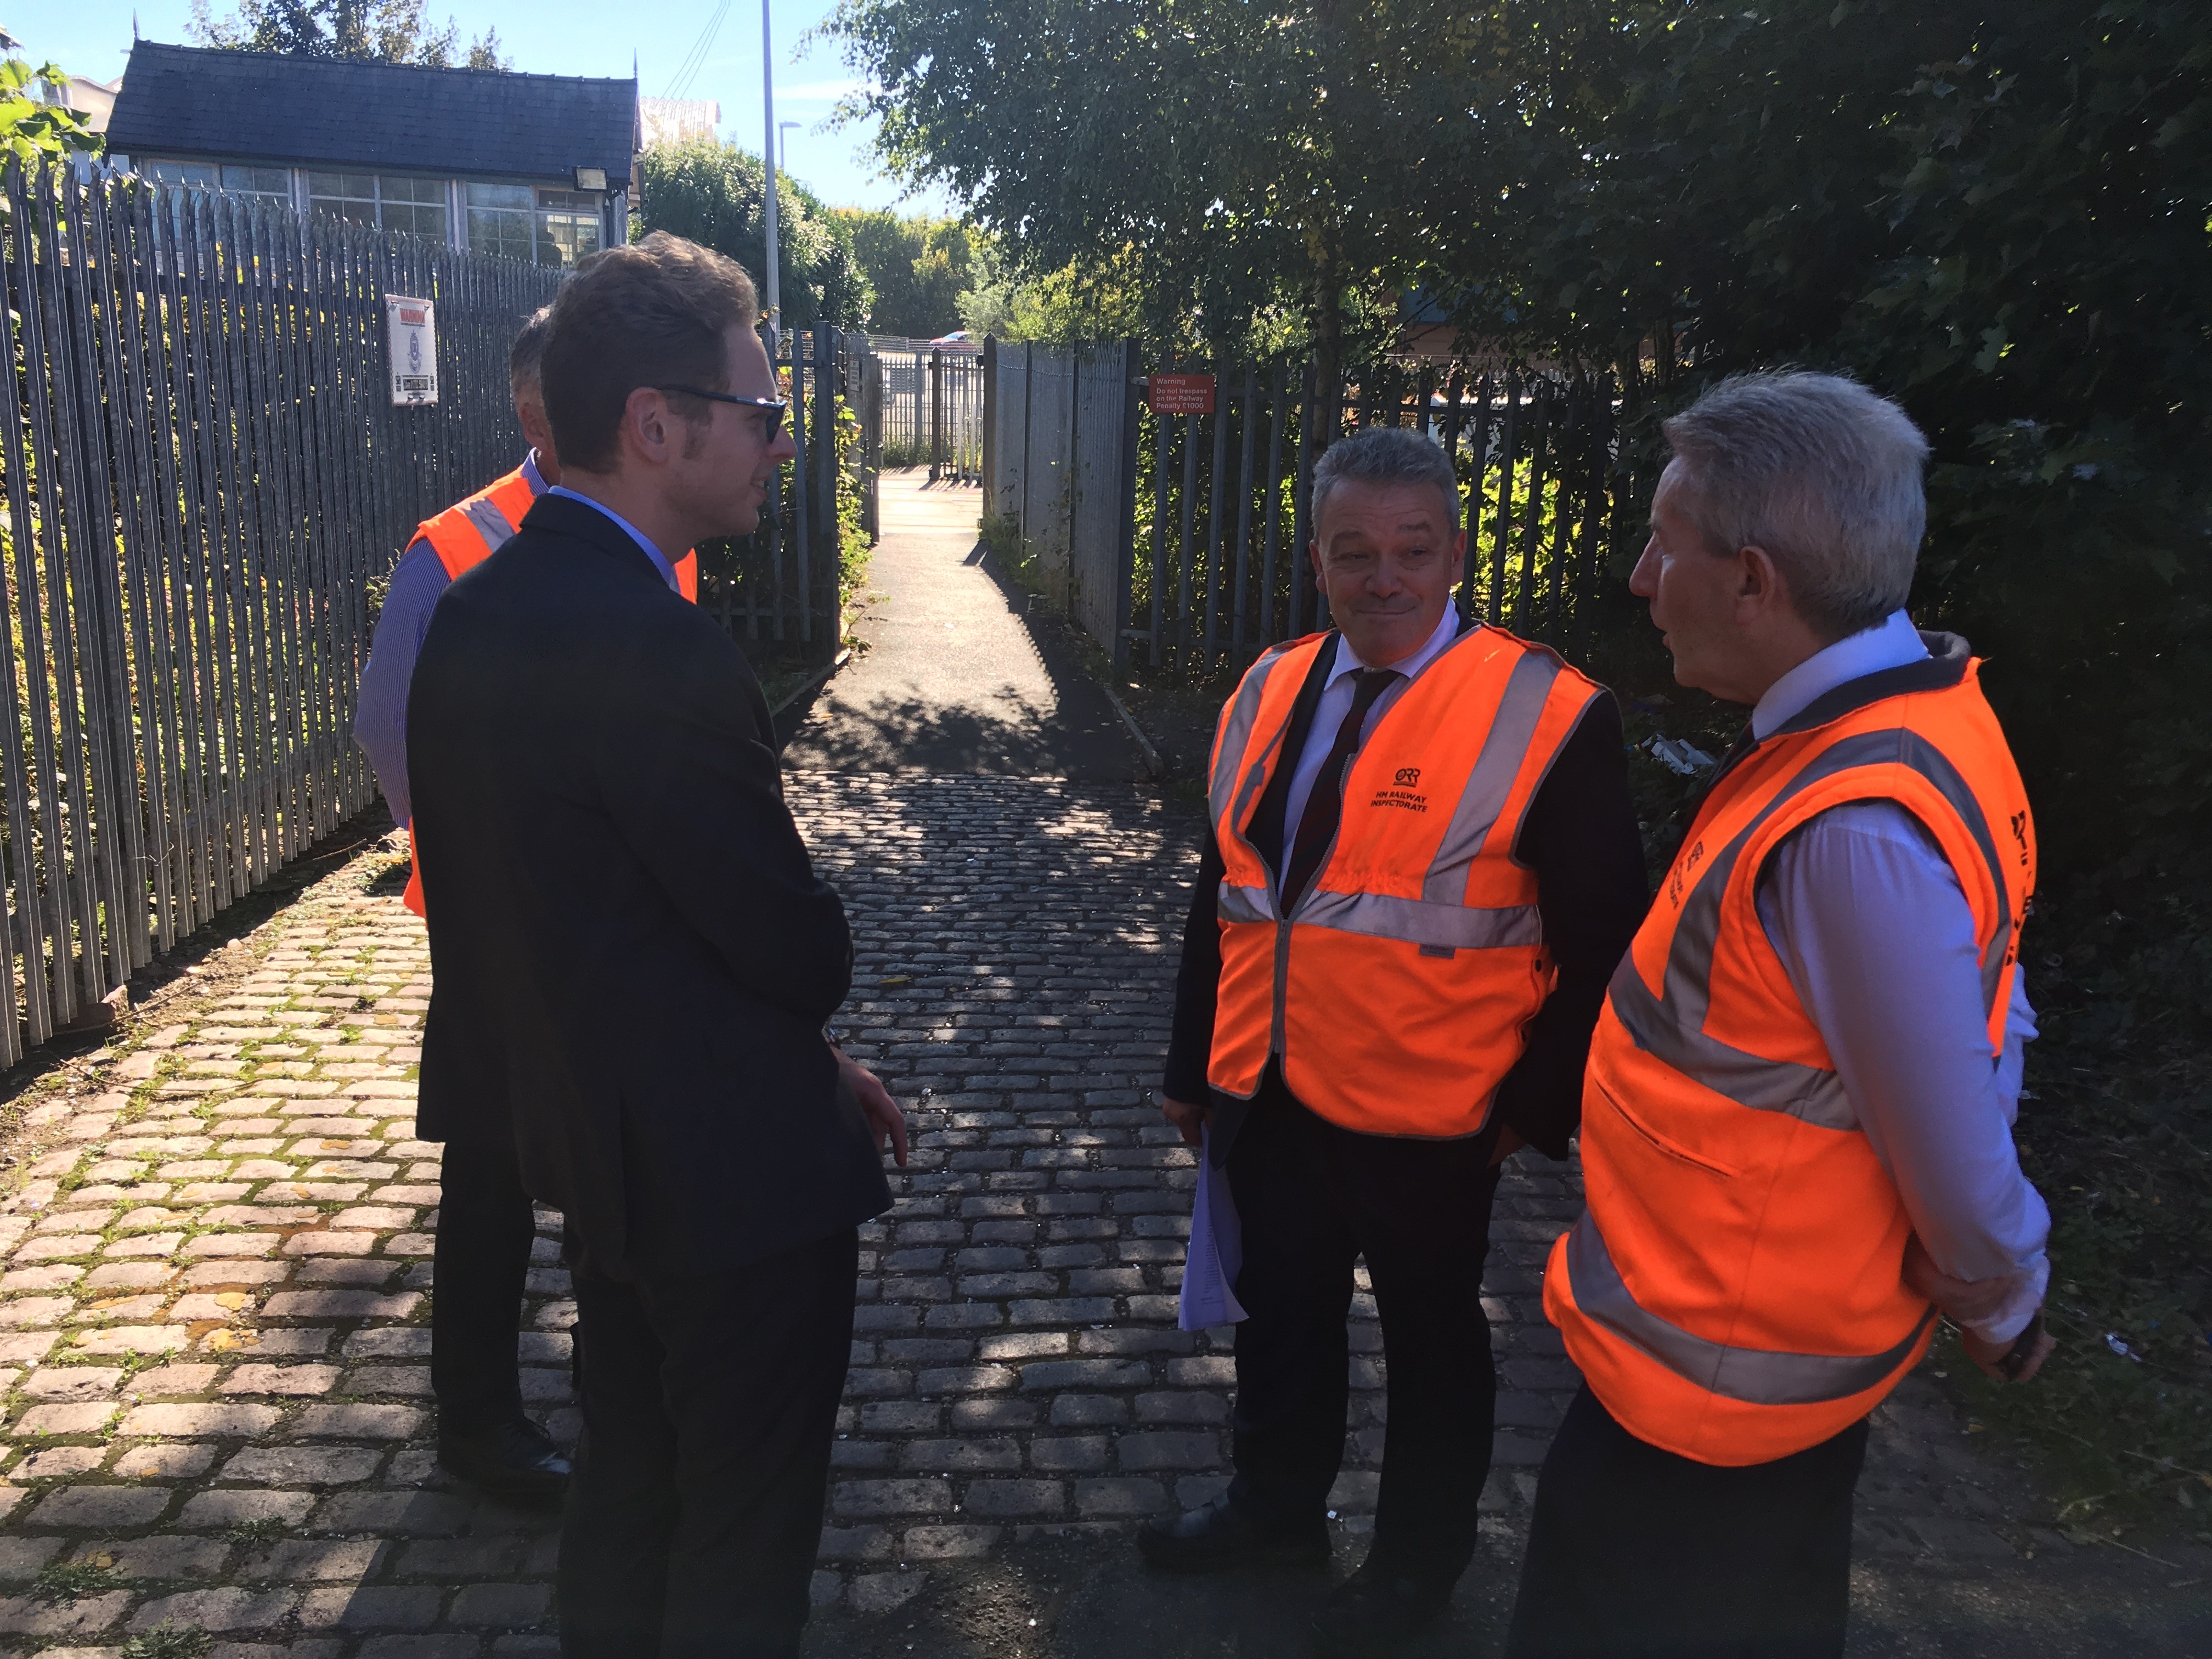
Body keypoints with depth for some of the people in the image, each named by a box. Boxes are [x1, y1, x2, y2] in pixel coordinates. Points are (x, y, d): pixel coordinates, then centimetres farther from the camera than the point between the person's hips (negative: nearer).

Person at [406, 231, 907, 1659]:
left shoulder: (478, 611, 2)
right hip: (738, 1170, -9)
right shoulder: (652, 645, -28)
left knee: (628, 1491, 27)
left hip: (596, 1145, 9)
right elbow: (799, 949, -22)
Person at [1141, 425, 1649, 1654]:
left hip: (1429, 1121, -5)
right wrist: (1192, 1065, 13)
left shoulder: (1543, 715, -16)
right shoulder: (1270, 692, 2)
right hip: (1269, 1098, 5)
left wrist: (1537, 1105, -10)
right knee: (1279, 1314, 22)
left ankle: (1422, 1554, 41)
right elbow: (1223, 895, 9)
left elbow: (1602, 941, -11)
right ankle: (1276, 1508, 47)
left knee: (1431, 1336, 17)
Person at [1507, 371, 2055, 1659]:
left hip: (1713, 1374, -9)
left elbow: (1962, 1171, -27)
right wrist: (1994, 1306, 13)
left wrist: (2002, 1313, -5)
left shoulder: (1851, 836, -35)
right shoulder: (1926, 713, -3)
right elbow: (1989, 1022, 5)